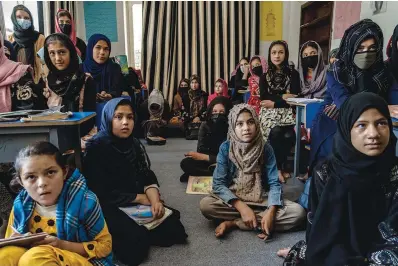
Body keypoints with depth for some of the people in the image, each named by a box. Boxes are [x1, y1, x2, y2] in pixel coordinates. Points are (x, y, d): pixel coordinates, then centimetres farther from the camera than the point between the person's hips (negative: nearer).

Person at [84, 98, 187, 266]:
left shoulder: (135, 144, 7)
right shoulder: (96, 148, -12)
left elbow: (148, 178, 3)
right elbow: (102, 193, -16)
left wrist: (155, 201, -17)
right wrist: (140, 197, -13)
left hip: (138, 203, 6)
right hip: (108, 207, -5)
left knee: (172, 227, -9)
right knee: (136, 241, -27)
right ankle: (112, 238, 2)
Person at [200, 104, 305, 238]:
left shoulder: (266, 149, -6)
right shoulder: (225, 148, -9)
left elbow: (274, 183, -9)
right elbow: (218, 184, -13)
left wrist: (271, 211, -27)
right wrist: (242, 207, -26)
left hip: (260, 200, 2)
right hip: (233, 200, -2)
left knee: (298, 212, -23)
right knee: (205, 204, -30)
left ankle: (233, 223, -20)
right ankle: (259, 224, -19)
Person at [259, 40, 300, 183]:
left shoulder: (293, 74, 7)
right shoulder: (264, 76, 12)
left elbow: (294, 98, -3)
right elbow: (263, 98, -1)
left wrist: (274, 102, -9)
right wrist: (282, 97, -9)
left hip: (287, 111, 0)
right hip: (270, 112, 0)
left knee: (288, 135, -29)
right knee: (276, 132, -30)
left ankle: (281, 166, -5)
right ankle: (279, 168, -12)